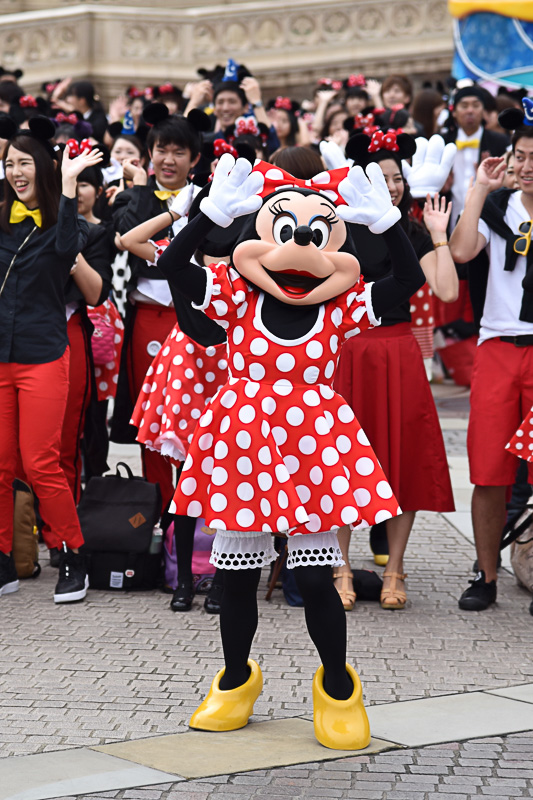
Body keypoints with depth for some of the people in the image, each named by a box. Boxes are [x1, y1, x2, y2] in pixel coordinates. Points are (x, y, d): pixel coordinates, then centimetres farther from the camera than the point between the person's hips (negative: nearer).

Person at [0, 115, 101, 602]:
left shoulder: (63, 221, 0)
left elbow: (67, 248, -22)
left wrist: (68, 184, -24)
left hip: (43, 357, -4)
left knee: (41, 465, -4)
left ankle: (73, 561, 9)